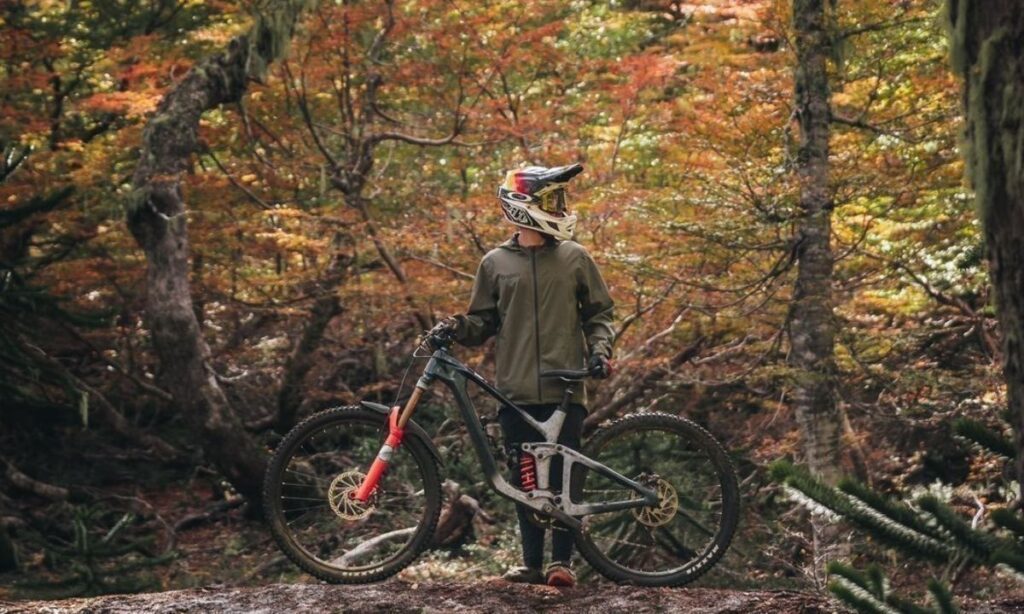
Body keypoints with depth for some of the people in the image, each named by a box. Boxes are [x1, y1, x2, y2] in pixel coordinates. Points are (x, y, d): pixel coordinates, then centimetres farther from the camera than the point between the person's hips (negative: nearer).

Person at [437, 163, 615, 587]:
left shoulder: (574, 257, 8)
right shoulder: (496, 263, 9)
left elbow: (599, 312, 13)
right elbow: (484, 322, 13)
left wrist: (600, 349, -3)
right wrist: (458, 328, -7)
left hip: (565, 390, -1)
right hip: (516, 390, 1)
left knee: (563, 476, -3)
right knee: (524, 479, 4)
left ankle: (562, 560, 4)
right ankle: (532, 562, 12)